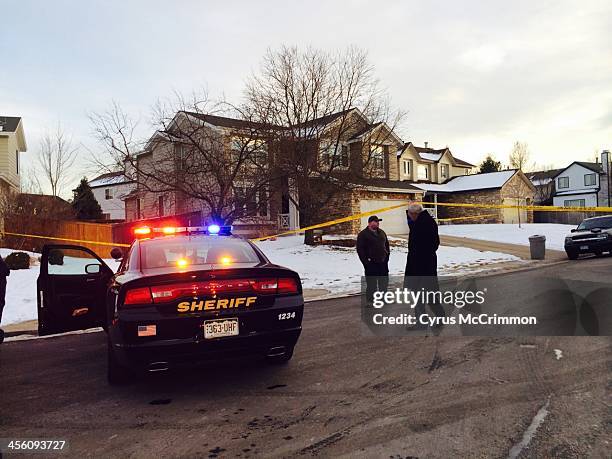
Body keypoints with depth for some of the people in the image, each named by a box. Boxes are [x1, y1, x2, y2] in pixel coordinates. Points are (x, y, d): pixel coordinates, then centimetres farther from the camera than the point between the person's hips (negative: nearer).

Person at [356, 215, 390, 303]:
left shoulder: (382, 232, 13)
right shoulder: (363, 234, -7)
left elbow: (386, 244, 23)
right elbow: (360, 249, -10)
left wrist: (387, 255, 12)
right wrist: (366, 261, -14)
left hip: (383, 262, 7)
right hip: (371, 264, -7)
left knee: (384, 282, 15)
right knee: (372, 284, -3)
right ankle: (370, 301, 7)